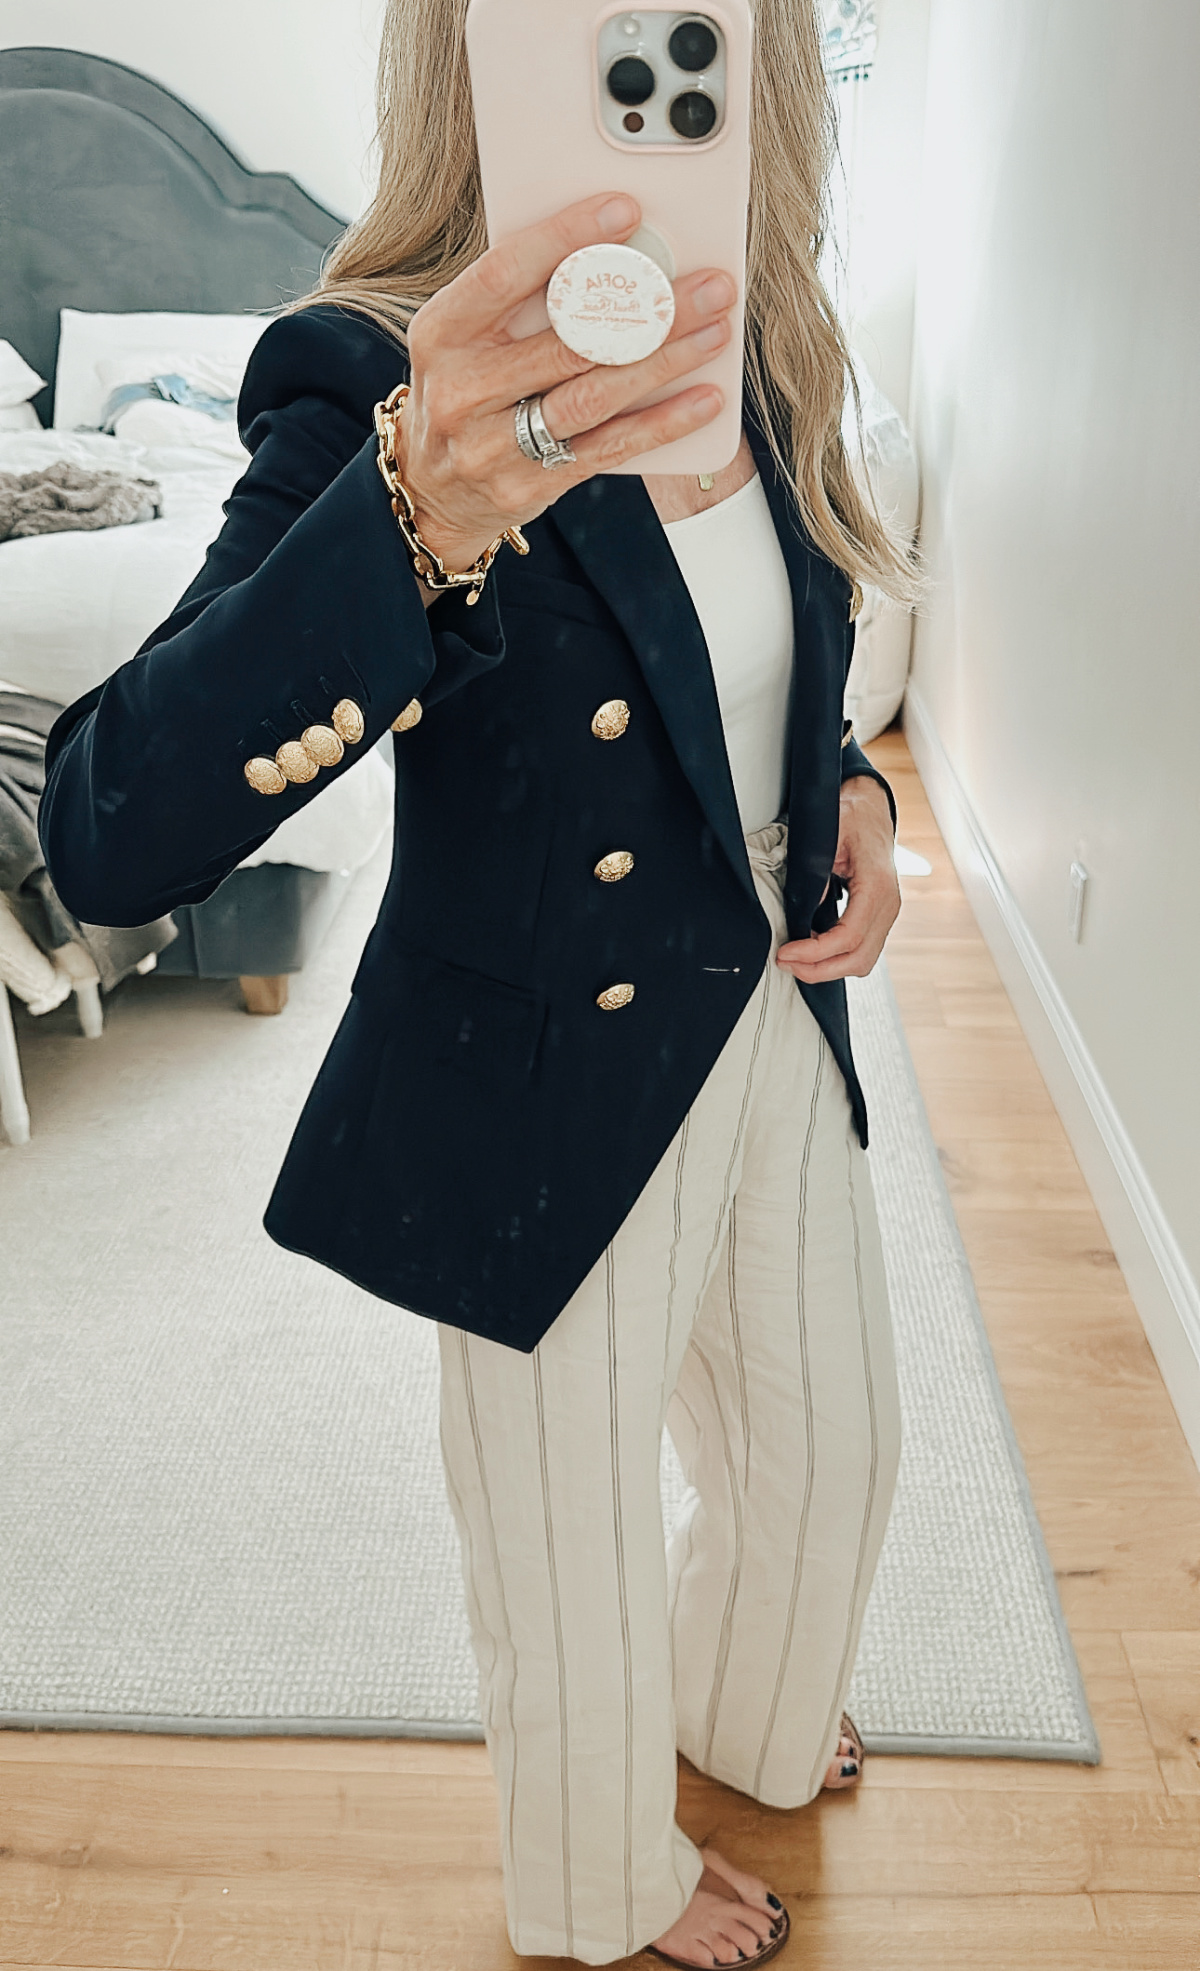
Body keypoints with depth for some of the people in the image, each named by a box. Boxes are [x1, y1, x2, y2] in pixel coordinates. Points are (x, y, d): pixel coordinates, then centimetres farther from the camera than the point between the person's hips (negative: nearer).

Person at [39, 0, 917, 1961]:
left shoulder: (760, 366, -1)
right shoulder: (374, 381, -23)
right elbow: (109, 842, -35)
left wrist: (848, 789, -5)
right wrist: (420, 516, -49)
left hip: (777, 1025, 7)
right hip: (553, 1101, -6)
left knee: (827, 1446, 27)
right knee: (580, 1553, 17)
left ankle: (742, 1717, 63)